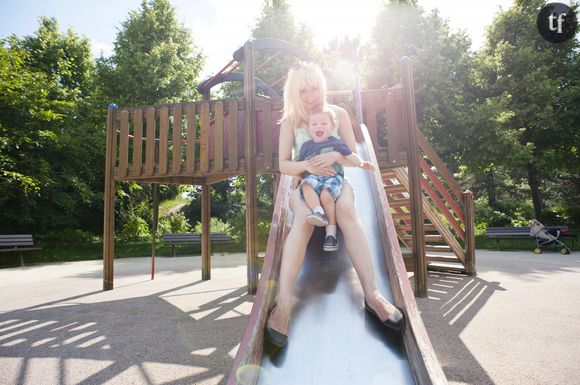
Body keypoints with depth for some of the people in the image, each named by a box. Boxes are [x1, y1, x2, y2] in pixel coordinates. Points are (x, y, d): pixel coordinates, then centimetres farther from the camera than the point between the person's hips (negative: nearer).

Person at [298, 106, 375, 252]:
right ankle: (318, 212, -43)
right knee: (306, 186, -34)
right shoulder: (306, 146, 18)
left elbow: (350, 156, 8)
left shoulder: (336, 143, 11)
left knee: (326, 195, -32)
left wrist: (361, 163, -8)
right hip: (313, 177, 2)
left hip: (333, 176, -2)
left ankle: (331, 231, -18)